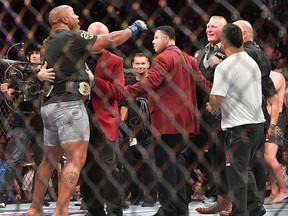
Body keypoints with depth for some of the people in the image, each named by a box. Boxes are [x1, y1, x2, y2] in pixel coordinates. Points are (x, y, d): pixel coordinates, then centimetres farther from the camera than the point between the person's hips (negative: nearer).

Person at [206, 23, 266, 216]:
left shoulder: (225, 67, -14)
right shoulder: (253, 63, 11)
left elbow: (215, 100, -21)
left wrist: (212, 108, 3)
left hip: (239, 127, -8)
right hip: (258, 122, 8)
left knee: (237, 173, 0)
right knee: (245, 169, 21)